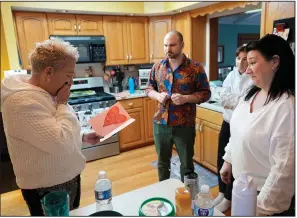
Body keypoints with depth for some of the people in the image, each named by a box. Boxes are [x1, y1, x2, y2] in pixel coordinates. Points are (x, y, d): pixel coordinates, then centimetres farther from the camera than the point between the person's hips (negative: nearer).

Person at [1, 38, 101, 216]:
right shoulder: (23, 101, -28)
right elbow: (62, 143, -34)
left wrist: (84, 138, 4)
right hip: (47, 189, -8)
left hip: (68, 177, 9)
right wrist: (62, 104, -23)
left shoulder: (46, 94, 3)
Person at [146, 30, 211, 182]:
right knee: (162, 162, 19)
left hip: (184, 125, -3)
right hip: (161, 123, 3)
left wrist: (186, 98, -21)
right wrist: (157, 95, -10)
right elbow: (149, 88, 13)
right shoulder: (157, 67, 3)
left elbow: (205, 93, -3)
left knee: (186, 164, 14)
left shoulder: (196, 68, -7)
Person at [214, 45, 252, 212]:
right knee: (221, 159, 14)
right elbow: (223, 99, -4)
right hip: (227, 123, 6)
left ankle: (228, 198, 29)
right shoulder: (232, 75, 5)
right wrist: (239, 100, -15)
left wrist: (231, 100, -14)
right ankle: (222, 193, 36)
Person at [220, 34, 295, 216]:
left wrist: (262, 208, -21)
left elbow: (284, 167, -26)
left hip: (267, 197, -7)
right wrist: (228, 161, 13)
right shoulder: (252, 94, -2)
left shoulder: (287, 106, -27)